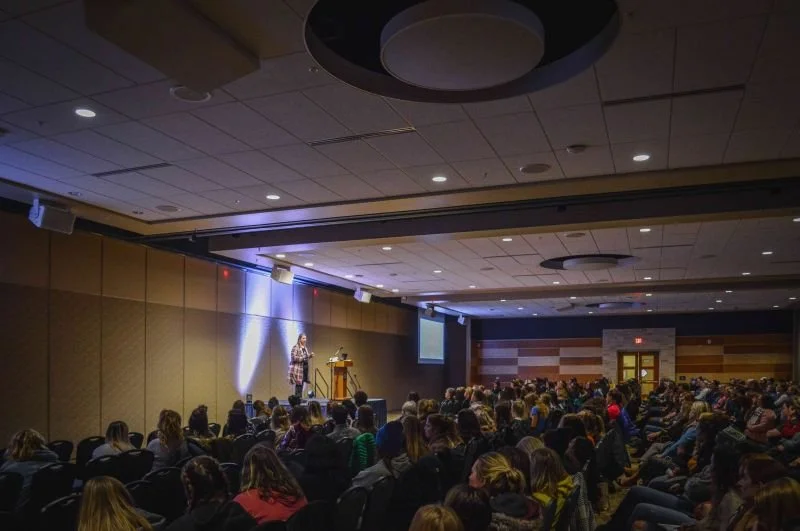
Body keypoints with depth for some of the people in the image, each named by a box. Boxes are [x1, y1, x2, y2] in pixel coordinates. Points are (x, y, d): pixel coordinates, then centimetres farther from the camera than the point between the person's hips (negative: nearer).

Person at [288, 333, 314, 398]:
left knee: (302, 384, 8)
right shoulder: (295, 347, -10)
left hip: (305, 368, 8)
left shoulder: (305, 347, 15)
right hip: (297, 369, -8)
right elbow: (294, 358, -19)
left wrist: (310, 355, 5)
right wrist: (304, 357, -23)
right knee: (298, 384, -8)